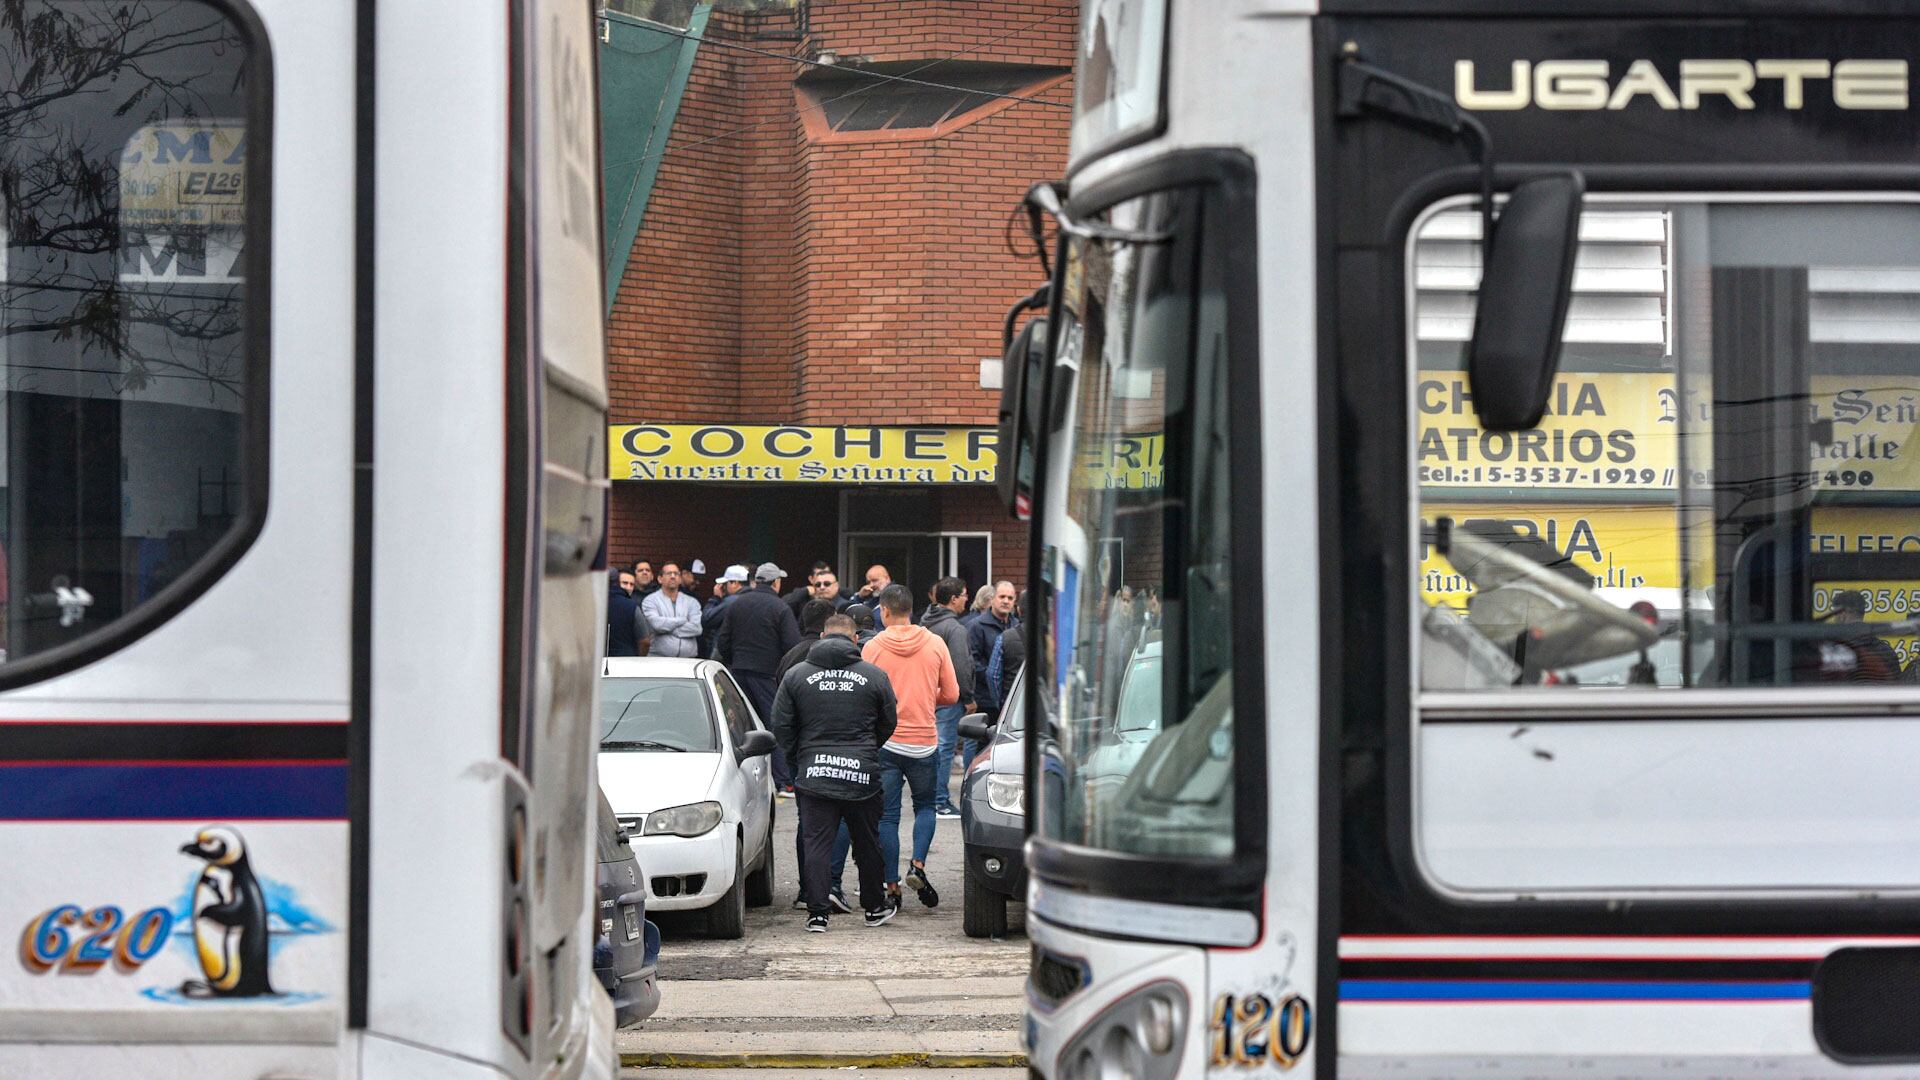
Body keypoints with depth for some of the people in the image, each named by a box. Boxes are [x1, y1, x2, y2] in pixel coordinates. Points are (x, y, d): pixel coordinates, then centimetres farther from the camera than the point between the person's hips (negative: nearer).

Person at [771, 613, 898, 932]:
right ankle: (875, 907, 25)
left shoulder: (796, 675, 2)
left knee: (815, 844, 2)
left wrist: (798, 758, 18)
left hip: (814, 773, 0)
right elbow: (889, 724, 11)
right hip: (862, 774, 0)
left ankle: (817, 912, -4)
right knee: (867, 842, 14)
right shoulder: (875, 676, 1)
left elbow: (781, 726, 3)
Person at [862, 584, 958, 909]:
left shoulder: (873, 647, -6)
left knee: (887, 816, 5)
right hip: (923, 742, 1)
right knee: (925, 806, 19)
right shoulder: (935, 644, -1)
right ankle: (918, 865, -3)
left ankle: (892, 887, 4)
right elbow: (951, 694, 3)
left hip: (885, 742, -1)